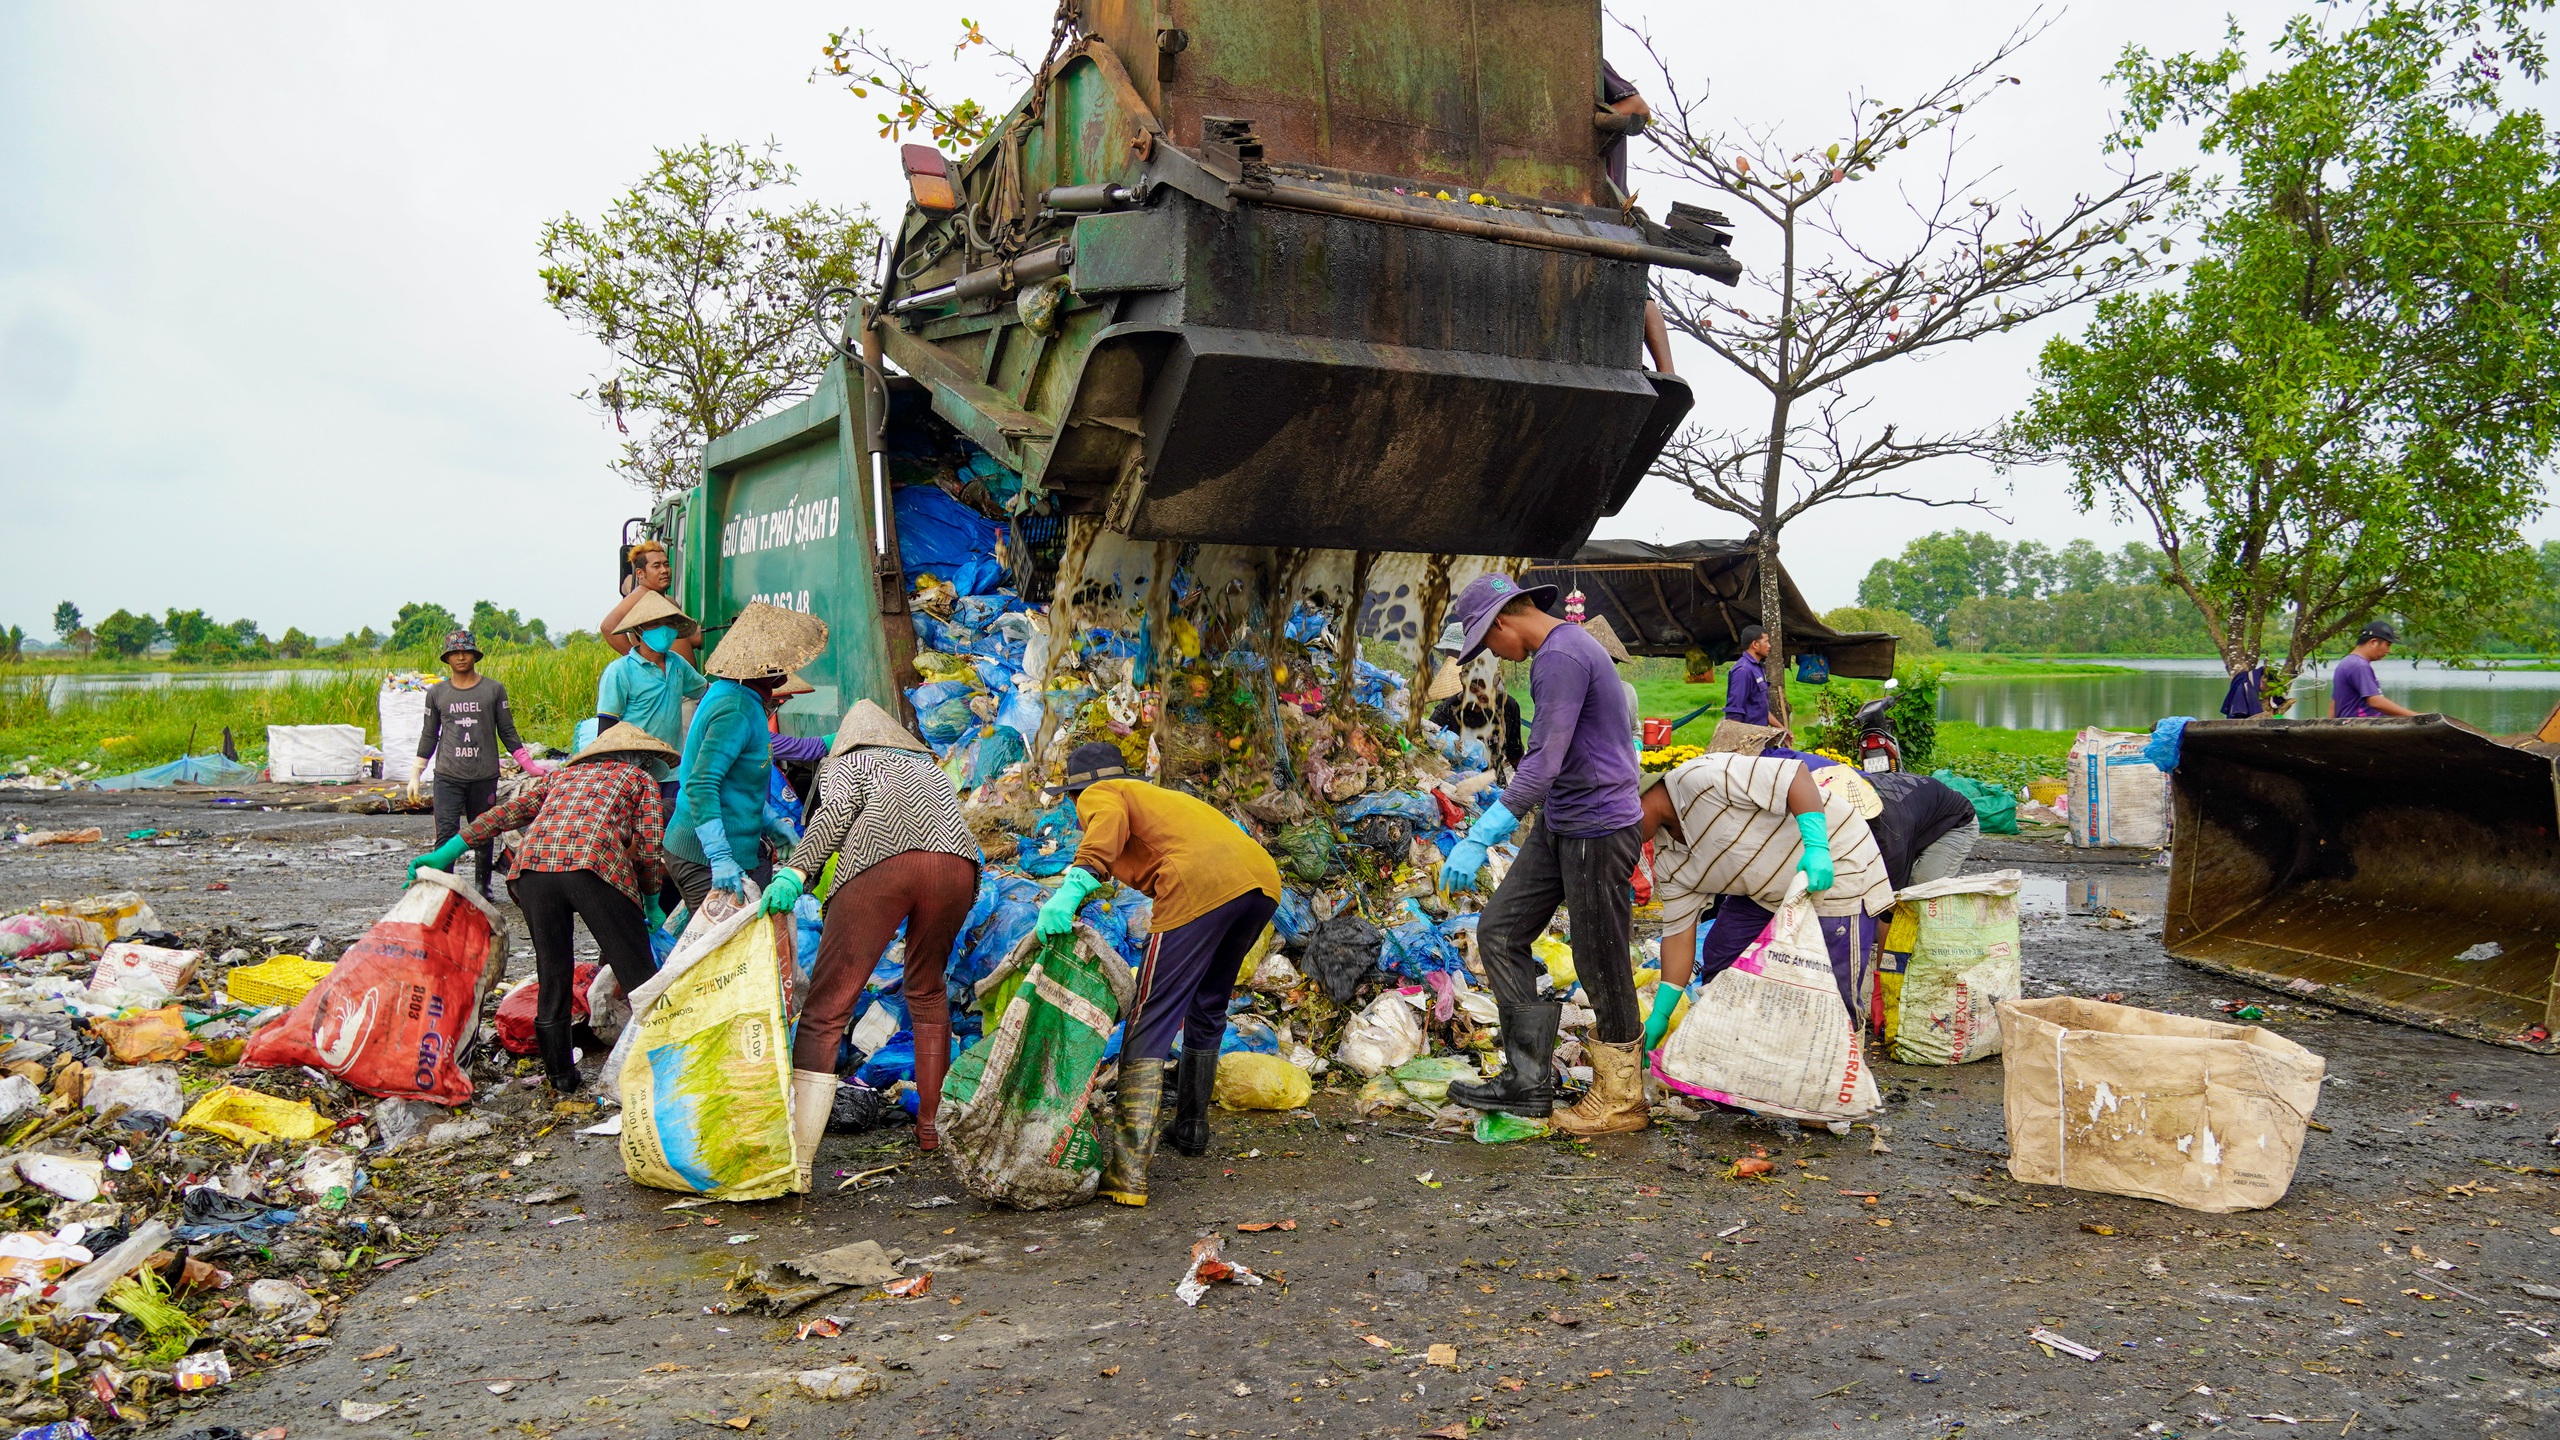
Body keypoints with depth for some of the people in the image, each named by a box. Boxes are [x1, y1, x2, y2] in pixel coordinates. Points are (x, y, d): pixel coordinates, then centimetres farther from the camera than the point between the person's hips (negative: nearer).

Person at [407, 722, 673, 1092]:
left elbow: (509, 812, 28)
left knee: (552, 975, 14)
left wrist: (447, 852, 29)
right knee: (636, 971, 0)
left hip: (532, 866, 5)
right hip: (592, 866, -4)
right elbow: (648, 848, 12)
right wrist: (651, 903, 24)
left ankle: (560, 1075, 20)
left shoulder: (563, 774, 36)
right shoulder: (640, 779, 24)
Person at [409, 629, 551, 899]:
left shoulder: (494, 689, 5)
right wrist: (415, 774, 11)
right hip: (448, 777, 0)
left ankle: (482, 887, 21)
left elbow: (507, 732, 8)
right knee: (445, 836, -10)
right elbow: (429, 735, 14)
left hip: (484, 777, 0)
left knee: (483, 836, 8)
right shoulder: (437, 692, 9)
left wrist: (529, 765, 2)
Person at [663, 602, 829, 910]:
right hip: (705, 860, -10)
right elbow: (701, 785, -27)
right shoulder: (737, 711, -20)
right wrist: (721, 859, -31)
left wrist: (768, 825, 22)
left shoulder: (722, 692, 12)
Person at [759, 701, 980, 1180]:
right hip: (957, 864, 5)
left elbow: (838, 808, 3)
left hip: (881, 861, -4)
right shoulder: (930, 766, 40)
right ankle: (931, 1126, 30)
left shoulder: (847, 763, 25)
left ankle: (797, 1162, -14)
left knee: (825, 1011, -4)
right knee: (927, 992, 28)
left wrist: (796, 870, -7)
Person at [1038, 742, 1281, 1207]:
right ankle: (1191, 1129, 39)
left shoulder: (1098, 796, 19)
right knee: (1207, 1012, 26)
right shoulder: (1160, 795, 41)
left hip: (1201, 885, -8)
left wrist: (1075, 885, -21)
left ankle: (1128, 1170, -13)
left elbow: (1109, 824, -7)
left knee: (1149, 1026, -5)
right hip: (1263, 877, 8)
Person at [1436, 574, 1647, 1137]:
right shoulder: (1565, 646, 14)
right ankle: (1528, 1080, 10)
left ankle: (1621, 1099, 17)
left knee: (1601, 966, 1)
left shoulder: (1560, 656, -18)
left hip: (1598, 830, -11)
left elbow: (1543, 764, -26)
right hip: (1559, 825, 11)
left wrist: (1480, 838, -26)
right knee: (1499, 932, 7)